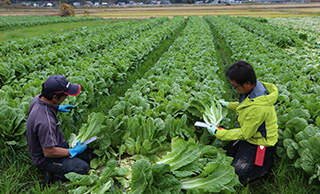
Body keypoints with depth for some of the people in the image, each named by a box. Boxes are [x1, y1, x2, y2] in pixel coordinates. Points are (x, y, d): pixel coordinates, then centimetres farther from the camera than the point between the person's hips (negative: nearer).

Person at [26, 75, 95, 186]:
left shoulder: (38, 98, -10)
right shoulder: (46, 122, -37)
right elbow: (48, 152, -27)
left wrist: (57, 108, 16)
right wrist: (74, 151, -15)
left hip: (55, 144, 9)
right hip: (44, 159, -9)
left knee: (89, 154, 7)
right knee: (83, 168, -18)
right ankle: (52, 175, -3)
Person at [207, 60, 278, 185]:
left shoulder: (258, 108, -36)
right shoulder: (257, 86, -8)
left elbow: (244, 134, -22)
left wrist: (217, 132, -13)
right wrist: (228, 105, 14)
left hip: (260, 145, -9)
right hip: (250, 136, 9)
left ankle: (268, 162, 5)